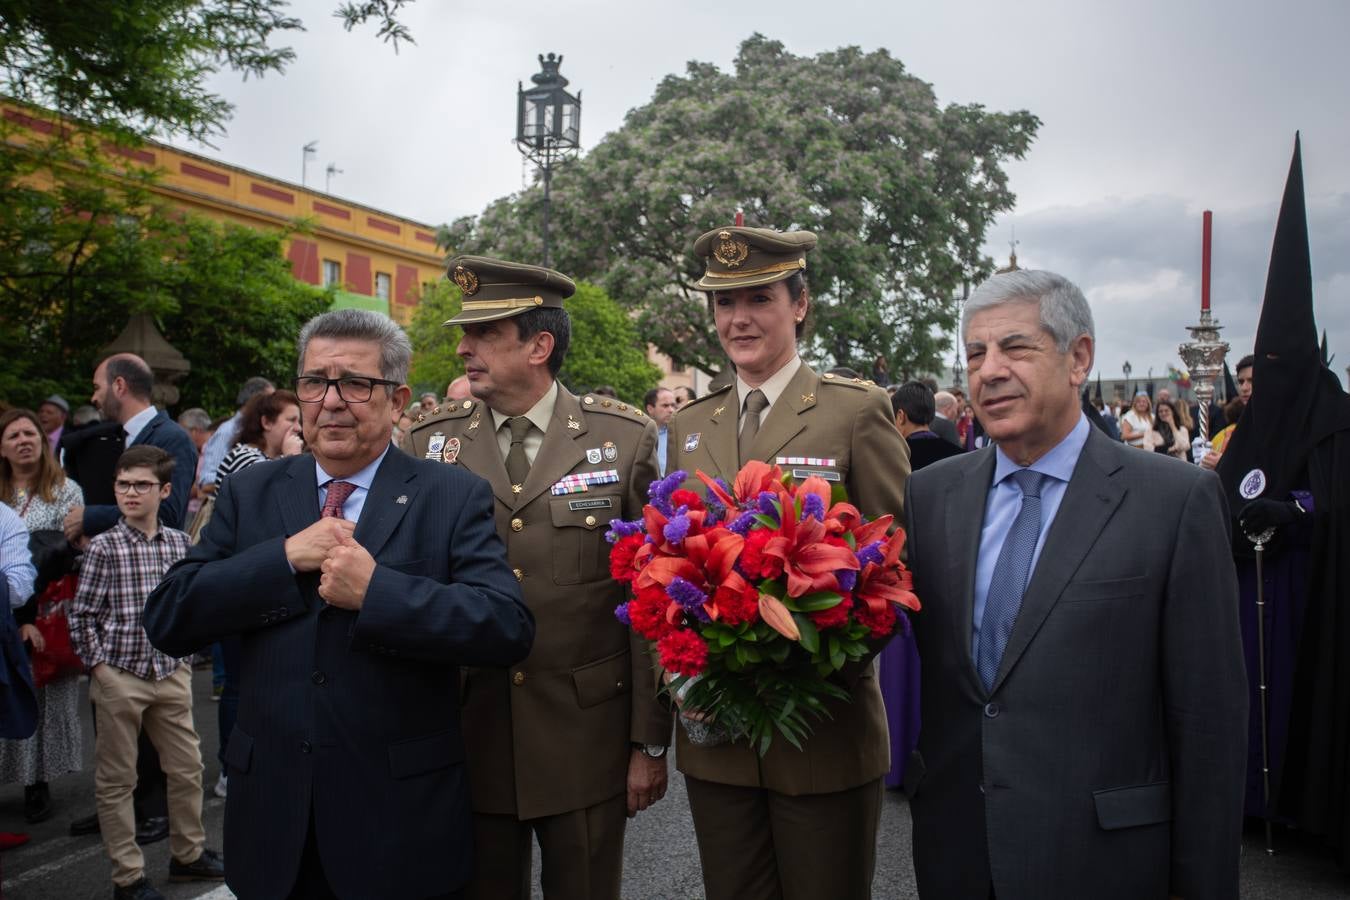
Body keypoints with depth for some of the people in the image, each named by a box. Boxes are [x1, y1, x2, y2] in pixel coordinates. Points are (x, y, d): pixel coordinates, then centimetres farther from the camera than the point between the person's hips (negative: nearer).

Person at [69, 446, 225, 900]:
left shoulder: (179, 543, 1)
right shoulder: (104, 546, -8)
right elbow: (82, 615, -4)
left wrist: (183, 652, 6)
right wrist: (99, 665, -8)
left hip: (171, 674, 4)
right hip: (119, 676, -3)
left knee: (188, 768, 11)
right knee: (116, 779, 6)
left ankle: (188, 853, 30)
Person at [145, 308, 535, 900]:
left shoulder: (454, 498, -5)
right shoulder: (249, 493, 5)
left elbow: (509, 628, -16)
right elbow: (166, 620, -3)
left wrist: (376, 590, -24)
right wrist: (284, 557, -14)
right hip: (272, 809, 3)